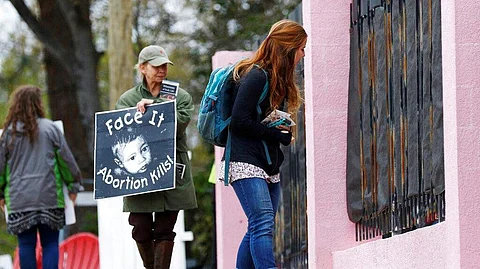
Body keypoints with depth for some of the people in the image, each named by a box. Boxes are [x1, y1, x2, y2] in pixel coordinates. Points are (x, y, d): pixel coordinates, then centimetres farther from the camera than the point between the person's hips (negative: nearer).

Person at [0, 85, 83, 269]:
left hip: (19, 199, 1)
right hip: (49, 197, -1)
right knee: (50, 243, 3)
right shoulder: (49, 128, -1)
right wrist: (73, 185, 14)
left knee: (26, 244, 5)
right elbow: (66, 159, 3)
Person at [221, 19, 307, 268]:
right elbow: (240, 121, -17)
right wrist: (277, 134, -11)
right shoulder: (256, 76, -12)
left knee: (258, 230, 8)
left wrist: (283, 134, -2)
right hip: (246, 164, -10)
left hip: (269, 168, 10)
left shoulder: (278, 79, 18)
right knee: (263, 224, -21)